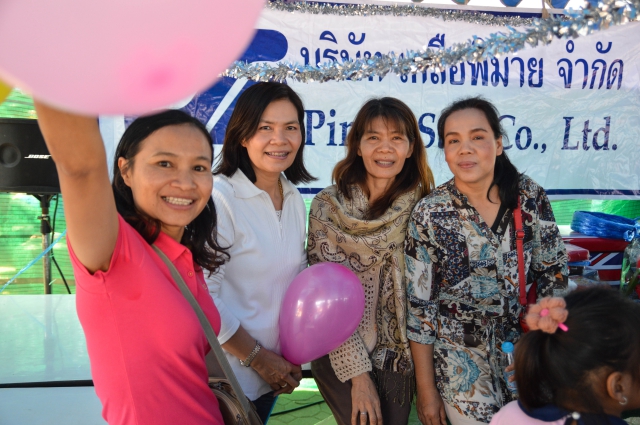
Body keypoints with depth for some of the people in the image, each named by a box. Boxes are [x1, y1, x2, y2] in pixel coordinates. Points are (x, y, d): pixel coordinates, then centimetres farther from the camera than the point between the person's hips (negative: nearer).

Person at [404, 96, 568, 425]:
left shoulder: (530, 197, -8)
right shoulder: (429, 215, -16)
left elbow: (553, 275, 2)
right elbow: (419, 308, -11)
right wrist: (426, 390, -7)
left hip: (522, 346, 3)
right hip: (459, 359, -3)